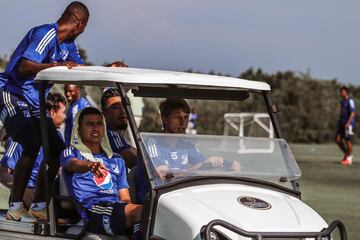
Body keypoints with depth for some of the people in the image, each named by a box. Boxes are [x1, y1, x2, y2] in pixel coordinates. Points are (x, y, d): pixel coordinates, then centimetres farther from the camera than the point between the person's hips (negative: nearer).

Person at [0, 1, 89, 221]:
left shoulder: (68, 45, 12)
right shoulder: (45, 35, -17)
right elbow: (23, 67, -27)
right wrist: (56, 65, -40)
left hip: (34, 103, 10)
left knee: (58, 150, 6)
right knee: (32, 146, -25)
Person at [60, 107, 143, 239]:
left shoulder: (116, 160, 33)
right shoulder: (71, 153, 17)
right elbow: (73, 165, -10)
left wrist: (130, 205, 2)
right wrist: (89, 165, -34)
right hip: (92, 212, -5)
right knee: (141, 211, -36)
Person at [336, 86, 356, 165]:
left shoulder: (350, 101, -12)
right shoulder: (342, 101, 15)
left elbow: (353, 113, -17)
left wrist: (348, 123, -24)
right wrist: (339, 123, 21)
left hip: (349, 124, -9)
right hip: (342, 123, 9)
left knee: (348, 141, -4)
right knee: (338, 139, 1)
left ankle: (349, 158, 8)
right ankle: (346, 154, 16)